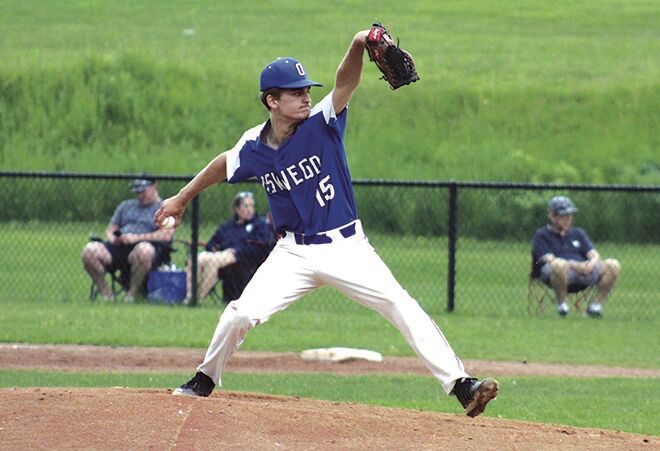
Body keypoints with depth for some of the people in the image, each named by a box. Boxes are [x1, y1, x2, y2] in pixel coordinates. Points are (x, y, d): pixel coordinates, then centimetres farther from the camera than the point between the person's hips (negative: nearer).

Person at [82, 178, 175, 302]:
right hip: (119, 248, 5)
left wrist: (137, 238, -12)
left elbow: (166, 235, -4)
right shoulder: (126, 206, 31)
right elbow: (110, 229, 28)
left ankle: (133, 293, -25)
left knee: (144, 250, -43)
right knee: (89, 250, -22)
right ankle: (105, 294, -13)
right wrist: (112, 237, 2)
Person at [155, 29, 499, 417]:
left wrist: (359, 48, -46)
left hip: (346, 246, -2)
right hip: (294, 252, 2)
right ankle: (205, 381, 19)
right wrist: (182, 198, 29)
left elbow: (345, 84, -27)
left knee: (402, 307, -15)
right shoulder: (254, 146, -3)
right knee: (241, 314, -7)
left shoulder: (321, 125, -10)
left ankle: (460, 384, -17)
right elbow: (225, 165, 18)